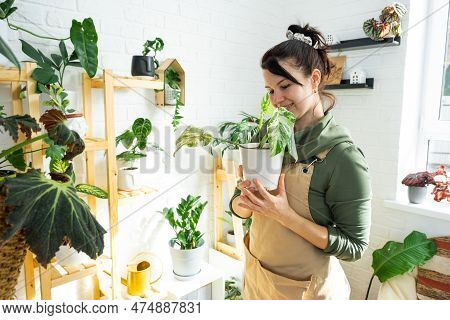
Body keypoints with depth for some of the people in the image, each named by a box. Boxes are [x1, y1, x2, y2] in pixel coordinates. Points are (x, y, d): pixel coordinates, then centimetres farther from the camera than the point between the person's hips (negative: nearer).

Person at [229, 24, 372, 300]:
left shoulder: (343, 156, -21)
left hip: (305, 288, -5)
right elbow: (238, 204, 1)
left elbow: (354, 247, -18)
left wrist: (285, 215, -28)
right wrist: (247, 202, -21)